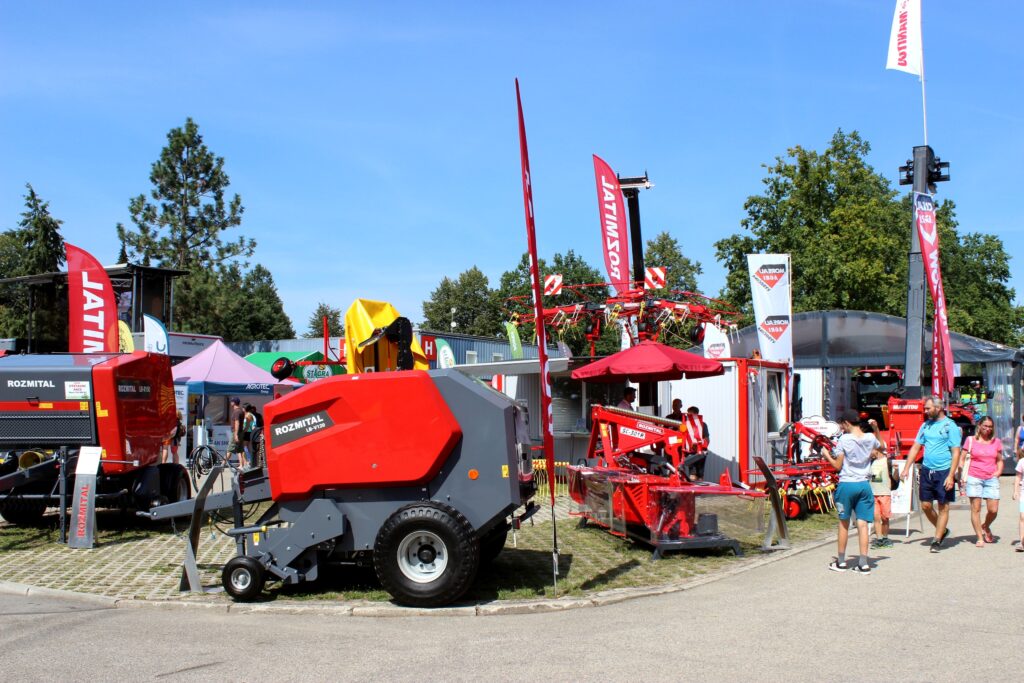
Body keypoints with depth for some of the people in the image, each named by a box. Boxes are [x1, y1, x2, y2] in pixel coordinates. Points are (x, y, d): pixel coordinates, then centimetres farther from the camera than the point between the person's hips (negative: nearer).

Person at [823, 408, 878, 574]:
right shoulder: (870, 438, 3)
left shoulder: (844, 439, -10)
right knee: (862, 524, 3)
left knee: (844, 523, 9)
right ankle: (863, 563, 1)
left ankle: (841, 561, 17)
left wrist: (827, 456, 9)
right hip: (864, 484, 3)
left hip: (847, 484, -3)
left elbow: (837, 465, -7)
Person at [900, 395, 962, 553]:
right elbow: (915, 447, 12)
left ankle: (937, 540, 7)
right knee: (926, 505, 8)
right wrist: (906, 468, 4)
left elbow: (956, 453, -10)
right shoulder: (926, 425, 10)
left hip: (943, 471, -6)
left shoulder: (950, 426, -7)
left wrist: (951, 476, -16)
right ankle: (942, 530, 29)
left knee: (943, 507, 1)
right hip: (926, 470, 6)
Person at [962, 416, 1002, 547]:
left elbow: (999, 460, 22)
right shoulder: (971, 440, 3)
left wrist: (998, 472, 4)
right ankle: (980, 538, 5)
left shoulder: (996, 442, 12)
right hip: (974, 477, -2)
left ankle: (986, 527, 29)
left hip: (991, 479, 3)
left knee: (993, 510, -3)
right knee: (976, 508, -4)